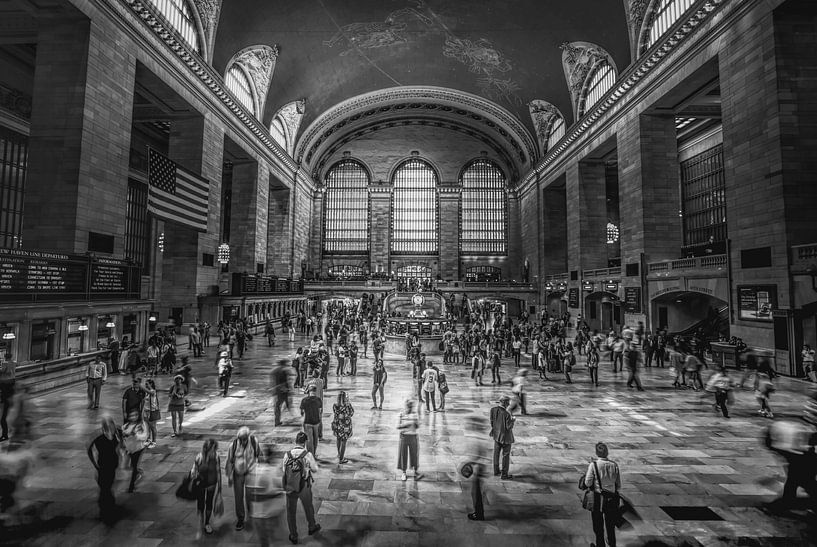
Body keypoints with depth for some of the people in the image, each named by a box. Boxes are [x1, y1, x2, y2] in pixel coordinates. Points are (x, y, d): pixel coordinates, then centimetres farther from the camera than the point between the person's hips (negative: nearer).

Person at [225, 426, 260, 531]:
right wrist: (229, 476, -1)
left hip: (250, 473, 0)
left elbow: (258, 453, 2)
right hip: (238, 474, 0)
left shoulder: (253, 441, -16)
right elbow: (229, 461, -5)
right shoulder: (234, 444, -17)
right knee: (238, 497, 4)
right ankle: (240, 518, 22)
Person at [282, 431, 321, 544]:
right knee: (308, 507, 25)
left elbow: (285, 470, -1)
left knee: (291, 512, 21)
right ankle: (311, 528, 47)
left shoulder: (287, 455, -15)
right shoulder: (308, 455, -21)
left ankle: (293, 536, 34)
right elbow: (315, 469, -6)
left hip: (290, 488, 1)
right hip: (304, 488, -1)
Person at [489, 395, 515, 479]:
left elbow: (492, 422, -1)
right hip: (505, 437, -6)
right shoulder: (507, 414, -30)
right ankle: (504, 475, 20)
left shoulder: (493, 410, -12)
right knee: (506, 455, 10)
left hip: (496, 435, 6)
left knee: (496, 453, 19)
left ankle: (496, 471, 33)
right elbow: (509, 427, -21)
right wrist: (513, 420, -5)